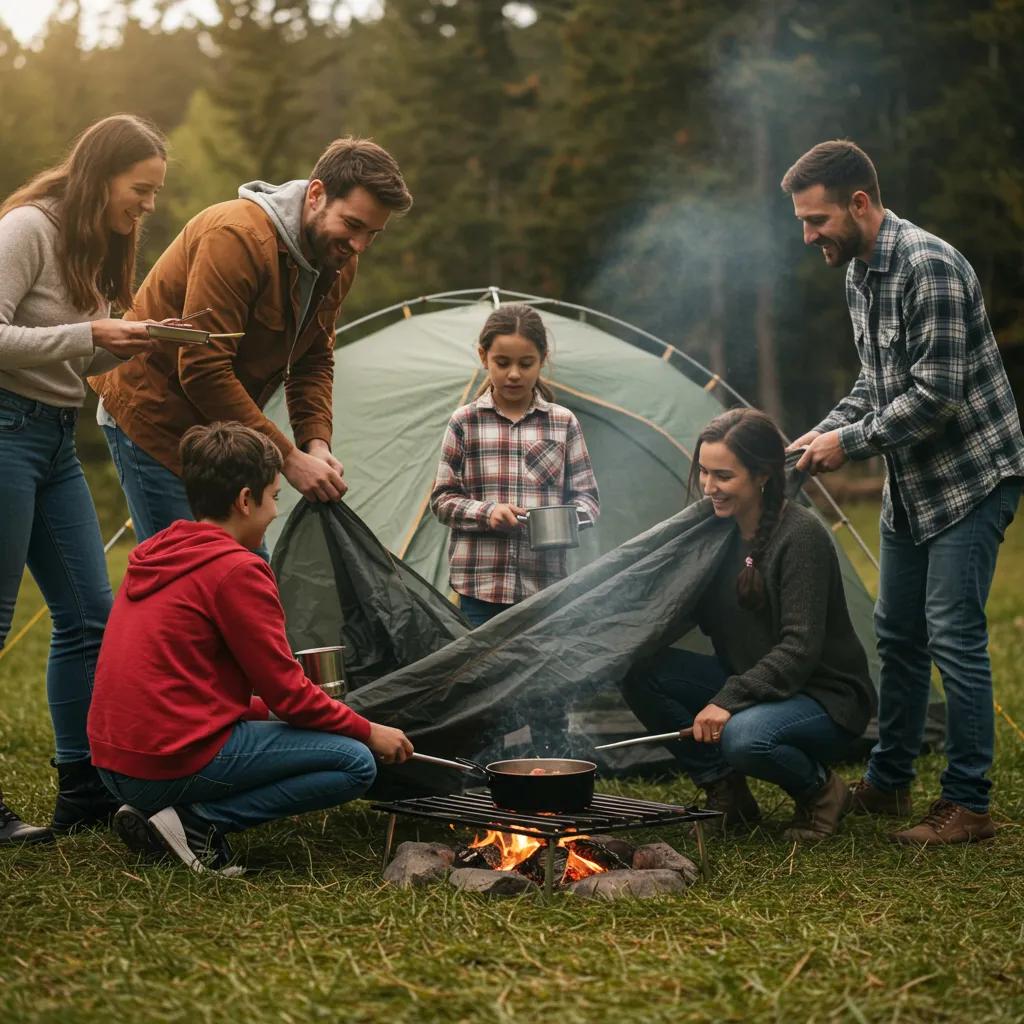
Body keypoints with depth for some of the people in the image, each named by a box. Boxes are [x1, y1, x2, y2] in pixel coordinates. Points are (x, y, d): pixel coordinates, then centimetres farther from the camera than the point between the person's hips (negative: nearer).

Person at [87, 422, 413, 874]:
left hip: (115, 763, 9)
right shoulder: (236, 569, -12)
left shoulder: (152, 557, 15)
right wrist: (368, 731, 5)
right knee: (355, 763, -4)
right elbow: (287, 691, -9)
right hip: (175, 762, -9)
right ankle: (199, 823, -11)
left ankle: (150, 811, 9)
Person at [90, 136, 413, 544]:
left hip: (221, 430, 8)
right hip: (154, 418, -8)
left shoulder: (338, 262, -1)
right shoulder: (239, 237, -28)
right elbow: (202, 370, -30)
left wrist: (316, 442, -10)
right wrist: (288, 457, -27)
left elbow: (314, 362, 9)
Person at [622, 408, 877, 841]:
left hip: (826, 698, -7)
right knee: (639, 670, -12)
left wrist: (730, 699, -31)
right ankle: (724, 790, 1)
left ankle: (821, 793, -3)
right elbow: (704, 619, 9)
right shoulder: (719, 528, 0)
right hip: (749, 685, 7)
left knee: (743, 737, -37)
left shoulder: (801, 535, -22)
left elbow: (800, 647, -25)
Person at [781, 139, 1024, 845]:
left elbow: (936, 394, -26)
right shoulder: (859, 274, 8)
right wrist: (827, 430, 2)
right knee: (898, 635, 14)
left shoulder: (930, 267, -22)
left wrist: (850, 443, -17)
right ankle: (888, 784, 26)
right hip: (912, 483, 9)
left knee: (954, 637, -8)